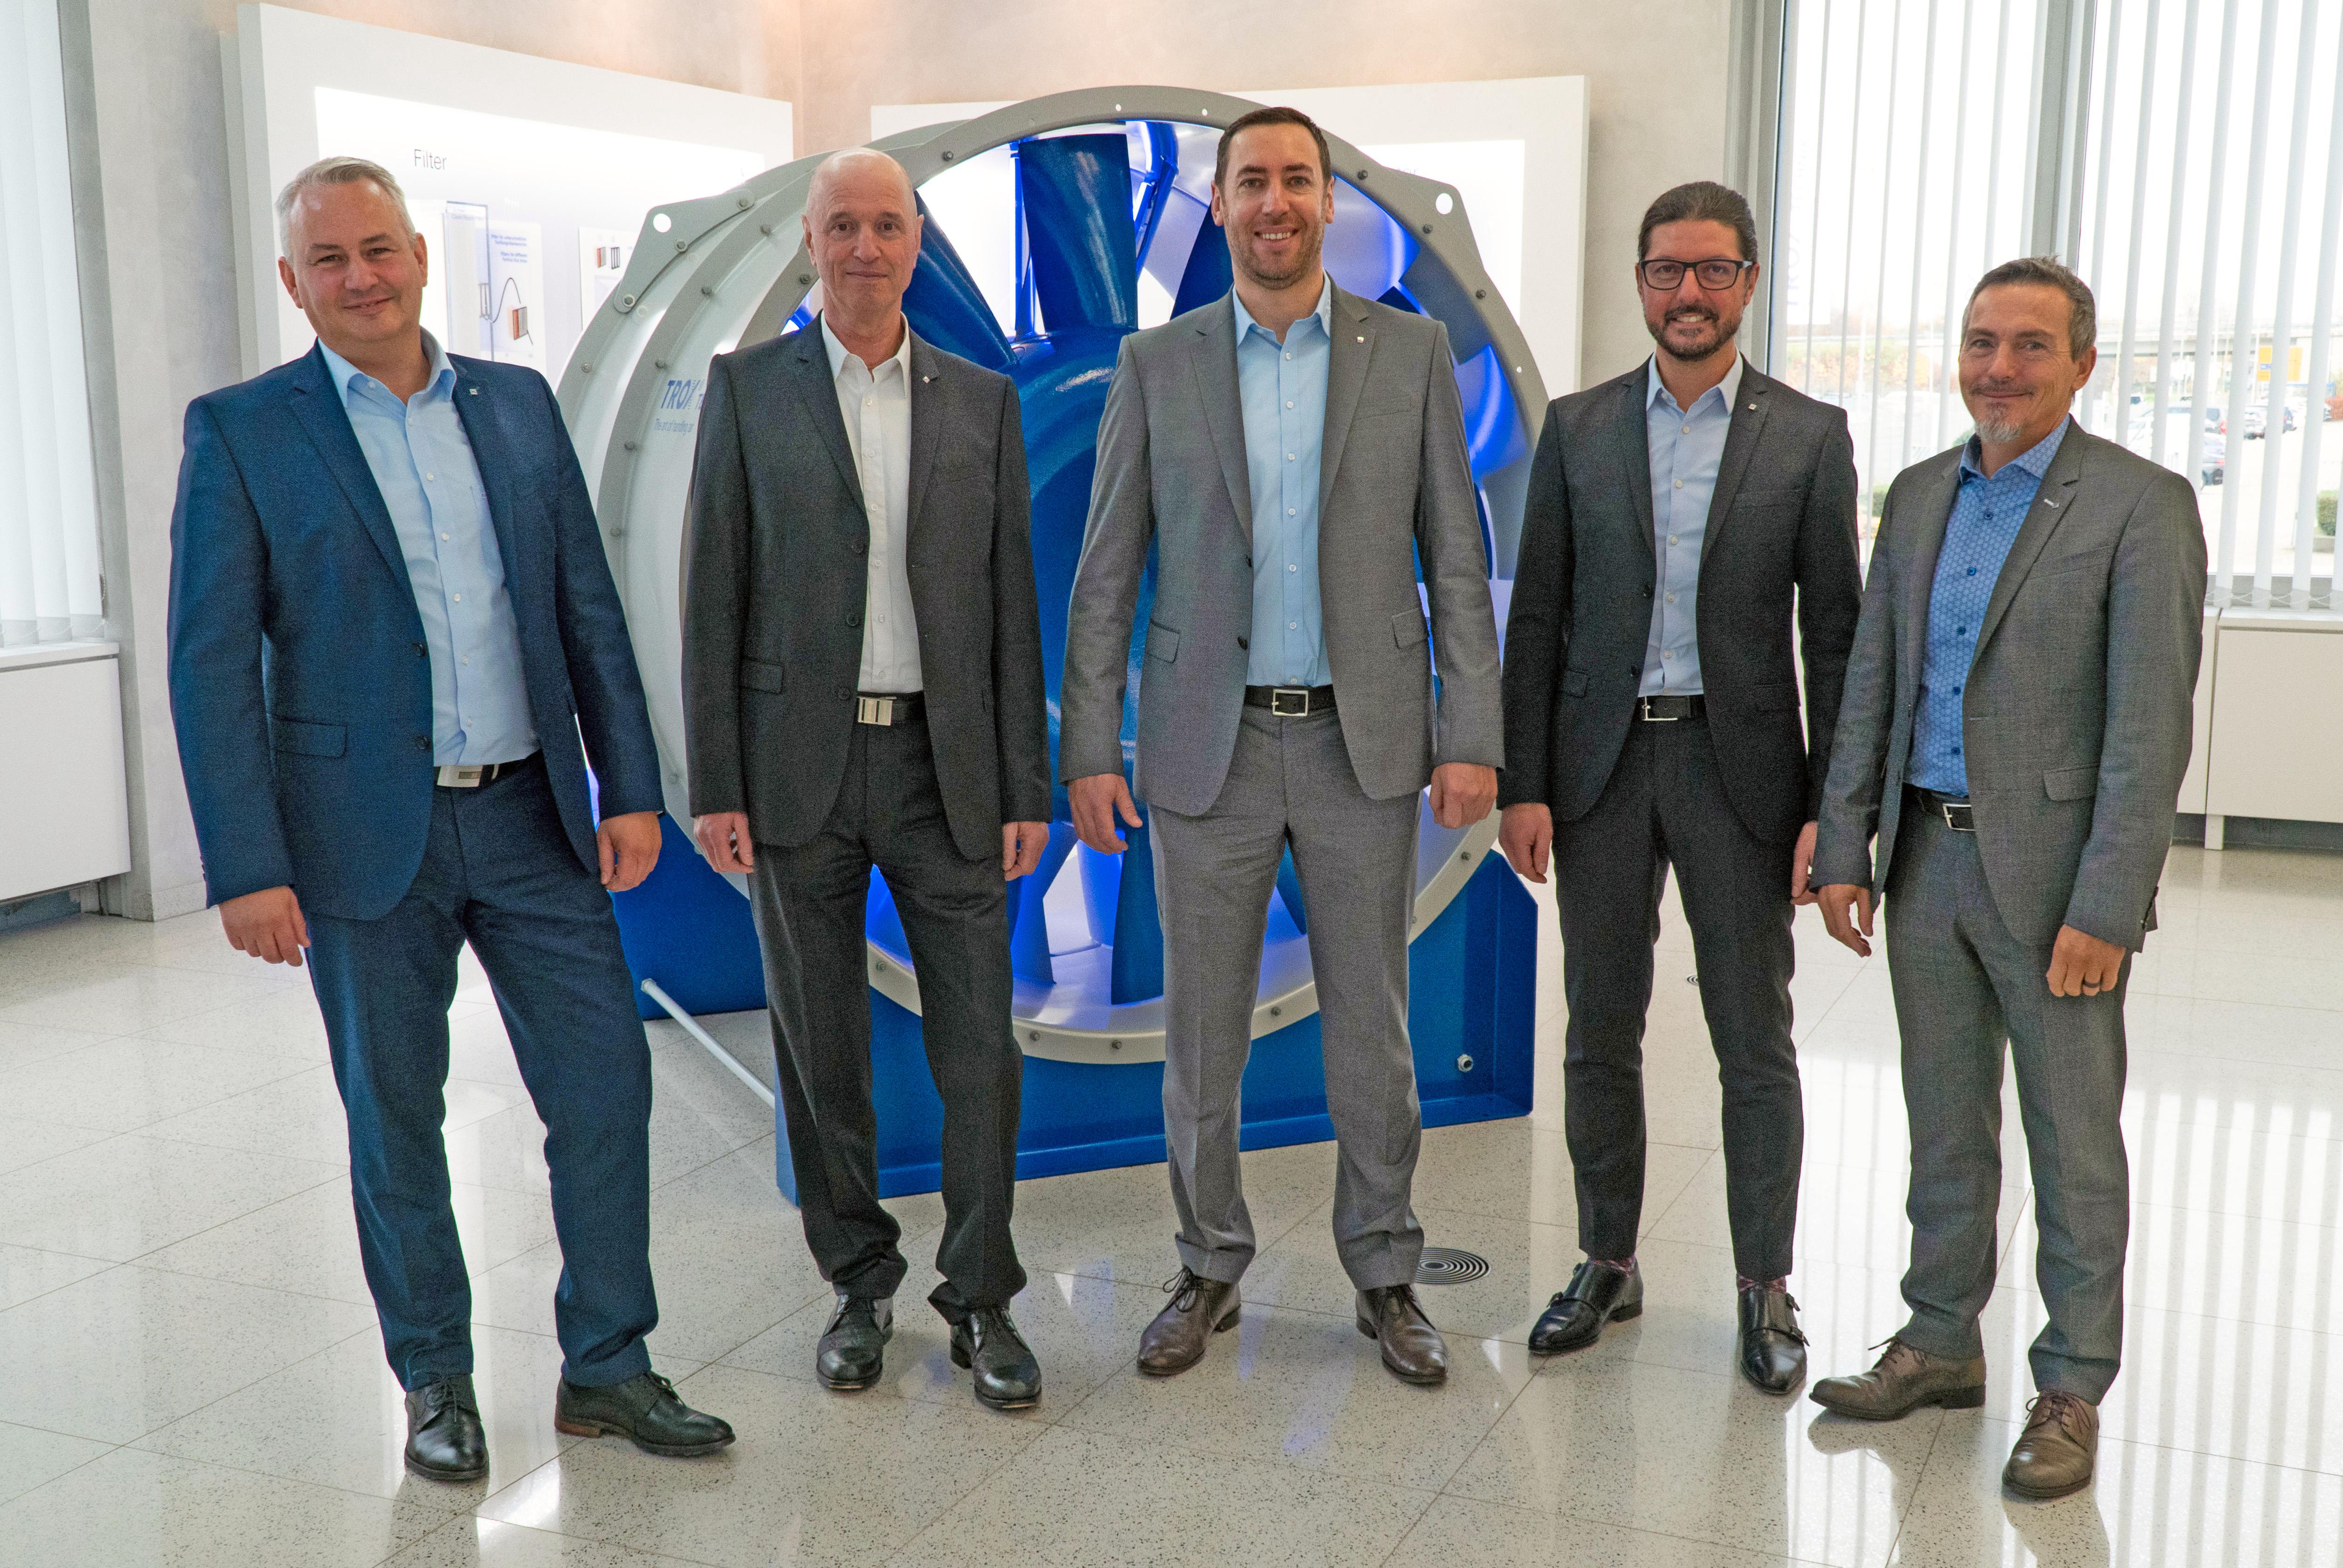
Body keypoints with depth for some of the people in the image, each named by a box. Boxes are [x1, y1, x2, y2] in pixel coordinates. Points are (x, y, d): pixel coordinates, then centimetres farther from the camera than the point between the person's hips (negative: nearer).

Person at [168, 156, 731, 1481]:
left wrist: (631, 788, 2)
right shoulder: (242, 432, -3)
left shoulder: (520, 405, 7)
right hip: (367, 837, -3)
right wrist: (247, 869, -12)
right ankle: (437, 1382, 28)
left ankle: (607, 1367, 21)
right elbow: (213, 664, -6)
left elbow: (590, 610, 8)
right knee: (396, 1119, 10)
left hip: (533, 820, 3)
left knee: (607, 1085, 4)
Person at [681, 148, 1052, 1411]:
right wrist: (713, 785, -6)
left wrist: (1028, 785, 1)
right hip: (799, 763, -1)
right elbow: (714, 597, 0)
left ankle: (980, 1300, 15)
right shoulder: (748, 389, 3)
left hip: (944, 762, 1)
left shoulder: (982, 399, 7)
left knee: (980, 1043, 0)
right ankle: (860, 1284, 24)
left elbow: (1011, 602, 6)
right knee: (821, 1045, 8)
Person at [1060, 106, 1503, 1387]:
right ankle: (1210, 1269, 25)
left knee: (1370, 1026, 8)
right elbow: (1106, 575, 3)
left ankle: (1384, 1275, 23)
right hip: (1210, 742, 0)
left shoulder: (1412, 352, 4)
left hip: (1363, 741, 0)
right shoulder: (1156, 364, 4)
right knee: (1201, 1028, 7)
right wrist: (1089, 749, -3)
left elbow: (1455, 559, 3)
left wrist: (1471, 736, -3)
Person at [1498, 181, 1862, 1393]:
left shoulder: (1809, 437, 1)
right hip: (1602, 763, 2)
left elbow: (1836, 634, 0)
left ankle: (1765, 1289, 19)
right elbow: (1536, 617, 4)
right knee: (1600, 1032, 10)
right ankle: (1608, 1264, 25)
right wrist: (1521, 783, -3)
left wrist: (1833, 809, -6)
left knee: (1755, 1043, 4)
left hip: (1739, 768, -1)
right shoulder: (1577, 429, 5)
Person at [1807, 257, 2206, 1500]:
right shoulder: (1920, 496, 10)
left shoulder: (2140, 506, -9)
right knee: (1944, 1123, 16)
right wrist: (1845, 847, 7)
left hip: (2051, 872, -5)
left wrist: (2104, 909, -18)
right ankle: (1940, 1343, 30)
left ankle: (2071, 1389, 19)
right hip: (1929, 858, 6)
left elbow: (2149, 726, -14)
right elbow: (1870, 685, 12)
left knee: (2072, 1141, 6)